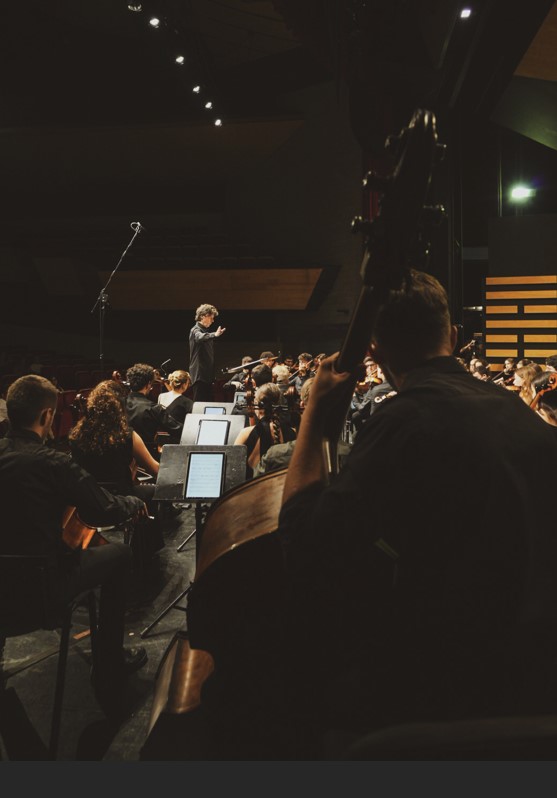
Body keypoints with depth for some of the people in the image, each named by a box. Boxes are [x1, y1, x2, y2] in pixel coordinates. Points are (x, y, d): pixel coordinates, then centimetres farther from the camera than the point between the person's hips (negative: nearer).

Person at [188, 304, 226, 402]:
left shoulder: (205, 331, 17)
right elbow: (200, 338, -37)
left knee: (207, 401, 10)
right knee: (199, 402, -10)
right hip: (199, 374, -9)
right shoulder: (196, 330, -10)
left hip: (207, 374, 9)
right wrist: (214, 335, -53)